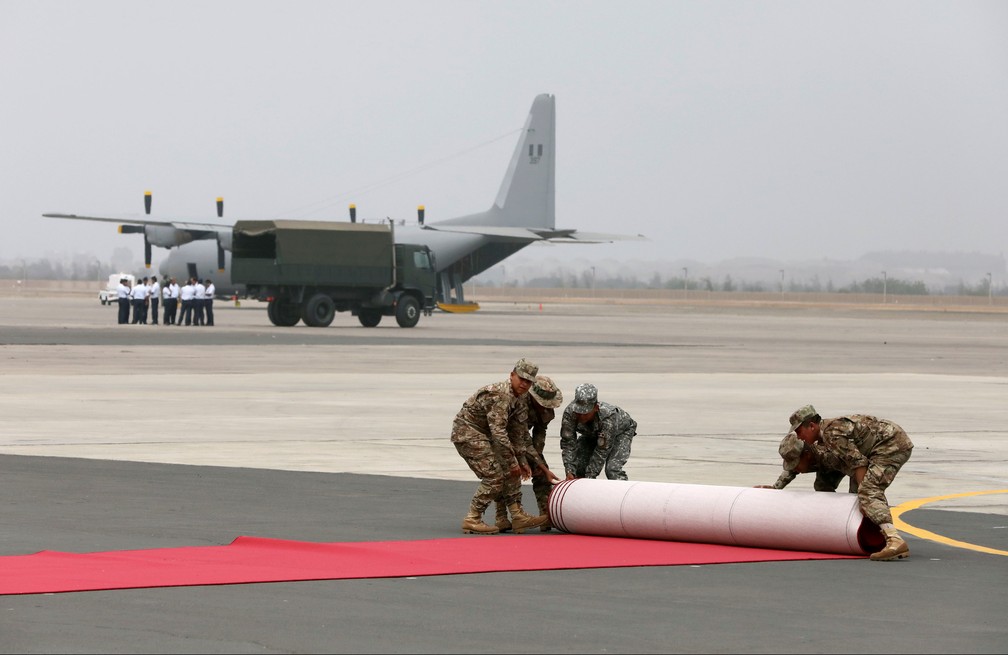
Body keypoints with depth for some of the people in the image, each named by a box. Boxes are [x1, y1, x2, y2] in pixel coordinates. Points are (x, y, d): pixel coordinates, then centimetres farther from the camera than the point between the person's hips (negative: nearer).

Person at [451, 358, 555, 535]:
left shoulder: (521, 401, 6)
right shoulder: (499, 395, -26)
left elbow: (517, 434, 14)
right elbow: (498, 432, -30)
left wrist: (521, 461, 12)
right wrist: (512, 462, -26)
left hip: (482, 434, 10)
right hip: (467, 431, -10)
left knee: (511, 473, 5)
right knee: (493, 477, -15)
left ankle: (517, 517, 7)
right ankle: (472, 521, -9)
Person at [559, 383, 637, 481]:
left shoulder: (608, 417, -45)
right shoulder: (569, 413, -35)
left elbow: (602, 451, -38)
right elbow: (568, 444, -29)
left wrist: (590, 476, -38)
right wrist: (569, 472, -38)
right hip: (591, 435, 5)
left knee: (612, 470, -25)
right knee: (577, 465, -10)